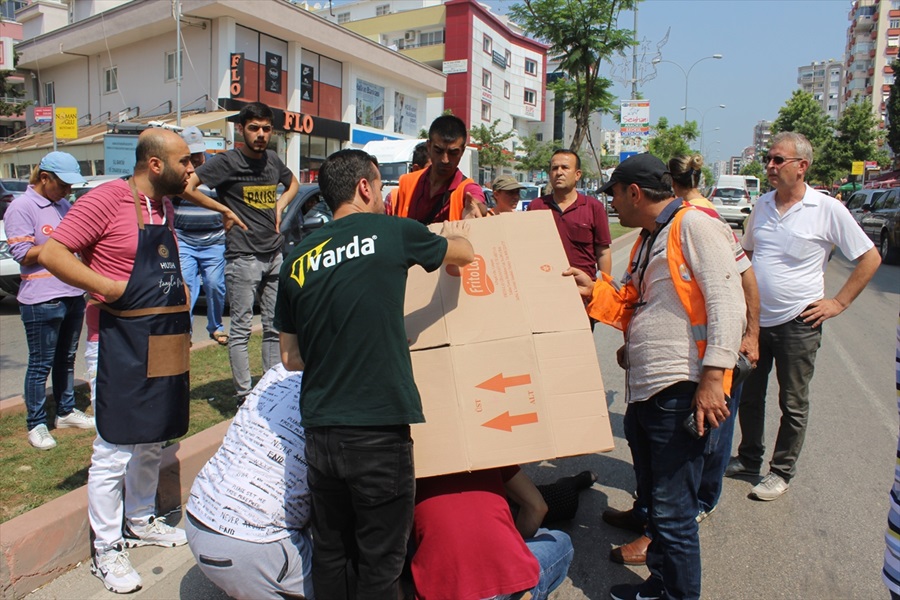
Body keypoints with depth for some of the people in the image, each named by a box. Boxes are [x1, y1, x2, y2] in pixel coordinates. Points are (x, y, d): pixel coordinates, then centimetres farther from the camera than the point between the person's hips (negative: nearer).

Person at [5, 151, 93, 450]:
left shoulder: (64, 205, 12)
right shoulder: (22, 207, -10)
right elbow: (23, 255, -14)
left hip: (74, 294, 7)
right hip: (42, 300, -7)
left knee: (66, 358, 17)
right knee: (41, 364, 3)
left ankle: (66, 412, 30)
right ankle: (36, 424, 15)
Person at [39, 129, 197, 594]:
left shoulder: (164, 205, 12)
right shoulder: (108, 198, -13)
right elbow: (51, 253, -17)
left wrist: (179, 292, 9)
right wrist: (109, 288, -22)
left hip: (163, 344, 8)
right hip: (118, 345, -8)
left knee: (152, 442, 19)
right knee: (114, 449, 1)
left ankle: (141, 521, 37)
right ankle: (106, 549, 16)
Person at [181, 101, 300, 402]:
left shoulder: (273, 160, 10)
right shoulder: (226, 161, -8)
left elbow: (293, 183, 30)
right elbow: (186, 187, -16)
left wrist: (280, 205, 11)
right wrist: (225, 211, -11)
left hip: (275, 255, 6)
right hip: (242, 257, -6)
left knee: (274, 326, 11)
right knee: (241, 328, -1)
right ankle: (244, 394, 7)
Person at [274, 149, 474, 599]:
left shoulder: (298, 258, 5)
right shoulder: (393, 232, -5)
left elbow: (291, 357, 13)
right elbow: (465, 254, 15)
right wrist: (454, 235, 36)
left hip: (319, 431, 5)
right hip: (379, 431, -4)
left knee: (330, 552, 21)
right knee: (380, 563, 11)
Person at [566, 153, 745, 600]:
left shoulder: (694, 225, -10)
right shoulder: (648, 239, 19)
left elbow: (727, 302, -18)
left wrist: (713, 375, -24)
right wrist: (593, 291, 7)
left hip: (681, 392, -10)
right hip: (644, 390, 10)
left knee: (672, 510, -1)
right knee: (653, 495, 21)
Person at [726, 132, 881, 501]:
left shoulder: (828, 210, -10)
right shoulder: (762, 205, 5)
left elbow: (870, 258, -3)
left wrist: (839, 303, -7)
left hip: (797, 322, -5)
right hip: (755, 318, 5)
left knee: (793, 404, 9)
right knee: (748, 395, 15)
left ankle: (781, 472, 24)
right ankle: (749, 459, 33)